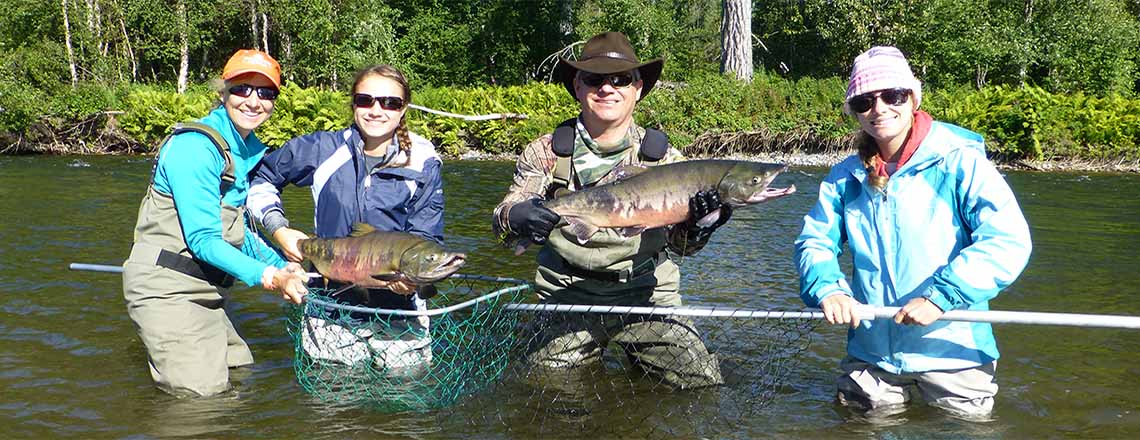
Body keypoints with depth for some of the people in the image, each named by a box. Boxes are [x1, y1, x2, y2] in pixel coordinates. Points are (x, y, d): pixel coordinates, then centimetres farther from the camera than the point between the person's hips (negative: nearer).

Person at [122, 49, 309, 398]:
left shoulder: (250, 151, 11)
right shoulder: (195, 146, -18)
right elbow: (203, 239, -22)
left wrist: (285, 269, 3)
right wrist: (269, 277, -29)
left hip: (208, 290, 9)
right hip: (166, 288, -9)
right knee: (201, 396, -9)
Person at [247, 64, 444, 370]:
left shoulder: (423, 165, -4)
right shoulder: (322, 150, -2)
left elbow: (426, 238, -4)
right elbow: (260, 178, 12)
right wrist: (279, 230, -3)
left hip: (399, 310, 0)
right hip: (331, 307, 1)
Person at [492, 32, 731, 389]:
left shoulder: (664, 158, 1)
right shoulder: (544, 153, 2)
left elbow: (679, 244, -1)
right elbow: (503, 219, -4)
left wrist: (696, 226, -25)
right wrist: (515, 219, -29)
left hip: (646, 295, 0)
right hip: (566, 298, 0)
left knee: (704, 386, -5)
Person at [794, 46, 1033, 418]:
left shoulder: (960, 162, -11)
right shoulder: (846, 177, 5)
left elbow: (1008, 241, -20)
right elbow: (814, 241, 4)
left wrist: (940, 296, -29)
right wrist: (827, 288, -18)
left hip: (951, 349, -4)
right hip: (870, 352, 4)